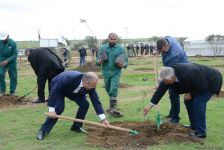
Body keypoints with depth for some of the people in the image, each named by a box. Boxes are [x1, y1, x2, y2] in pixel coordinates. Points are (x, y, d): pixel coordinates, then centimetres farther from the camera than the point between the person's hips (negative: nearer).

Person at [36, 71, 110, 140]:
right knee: (59, 108, -23)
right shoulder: (69, 78, -44)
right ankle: (43, 130, -11)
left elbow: (96, 101, -22)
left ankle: (76, 126, 8)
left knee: (85, 104, -10)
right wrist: (51, 110, -35)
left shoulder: (91, 85, -28)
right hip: (58, 88, -5)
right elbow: (54, 91, -35)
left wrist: (103, 118, -25)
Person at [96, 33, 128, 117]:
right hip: (106, 72, 3)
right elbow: (98, 60, 7)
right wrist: (99, 62, -17)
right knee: (108, 90, 16)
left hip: (116, 72, -3)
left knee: (114, 90, -15)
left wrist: (123, 65, -21)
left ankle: (112, 108, -12)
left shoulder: (120, 49, -3)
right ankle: (114, 103, 39)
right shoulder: (103, 48, 2)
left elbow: (126, 61, 1)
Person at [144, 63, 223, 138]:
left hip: (211, 81, -8)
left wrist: (191, 94, -16)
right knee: (188, 101, 6)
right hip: (201, 82, 8)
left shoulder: (188, 73, -40)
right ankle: (194, 126, 22)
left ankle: (201, 132, -7)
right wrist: (150, 105, -7)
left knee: (198, 102, -17)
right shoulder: (169, 74, -16)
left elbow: (203, 86, -28)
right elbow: (161, 89, -9)